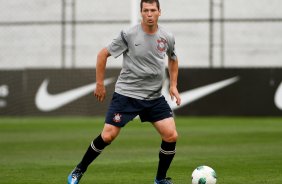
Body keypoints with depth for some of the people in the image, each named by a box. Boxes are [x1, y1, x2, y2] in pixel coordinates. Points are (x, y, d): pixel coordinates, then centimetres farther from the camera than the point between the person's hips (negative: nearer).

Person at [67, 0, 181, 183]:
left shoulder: (167, 37, 0)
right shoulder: (129, 35, -12)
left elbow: (173, 59, 22)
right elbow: (103, 54, -2)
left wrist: (173, 85, 12)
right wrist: (100, 84, -2)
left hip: (154, 97, 3)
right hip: (126, 93, -3)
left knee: (171, 136, -9)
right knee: (108, 136, -8)